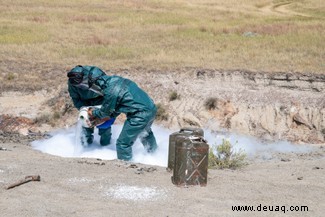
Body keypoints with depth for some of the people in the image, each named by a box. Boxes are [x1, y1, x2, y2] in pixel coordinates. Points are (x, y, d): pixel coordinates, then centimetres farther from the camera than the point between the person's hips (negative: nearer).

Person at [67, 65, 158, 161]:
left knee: (123, 143, 1)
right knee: (145, 133, 37)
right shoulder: (116, 79, 6)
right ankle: (152, 151, 58)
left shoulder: (110, 92, -20)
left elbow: (104, 112, -2)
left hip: (141, 115, -10)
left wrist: (93, 112, 17)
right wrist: (111, 116, 19)